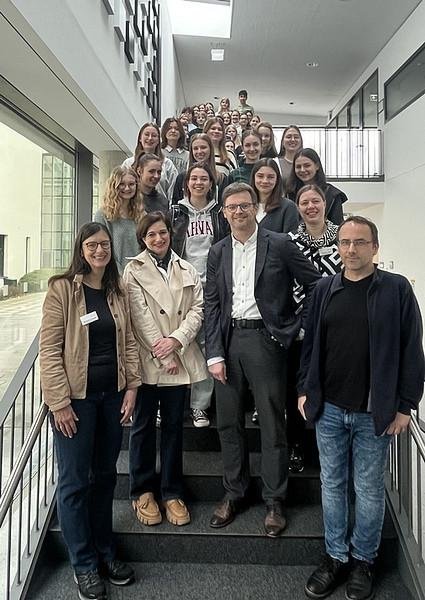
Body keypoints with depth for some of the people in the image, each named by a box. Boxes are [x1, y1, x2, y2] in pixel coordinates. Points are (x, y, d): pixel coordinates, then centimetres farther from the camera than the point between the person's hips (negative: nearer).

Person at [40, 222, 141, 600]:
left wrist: (131, 387, 1)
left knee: (105, 475, 16)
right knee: (75, 481, 7)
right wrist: (59, 401, -14)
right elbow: (49, 348, -11)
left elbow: (129, 342, 8)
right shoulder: (62, 289, -9)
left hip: (112, 395, 5)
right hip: (75, 397, -5)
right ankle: (84, 564, 25)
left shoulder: (118, 291, 6)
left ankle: (105, 551, 34)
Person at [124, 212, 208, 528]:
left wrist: (176, 340, -13)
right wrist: (162, 356, -11)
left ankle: (172, 492, 23)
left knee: (174, 426, 10)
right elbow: (141, 316, -7)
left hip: (179, 359, 3)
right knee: (143, 425, 9)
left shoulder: (187, 270, 11)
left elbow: (198, 308, 2)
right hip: (147, 360, -2)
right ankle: (143, 491, 24)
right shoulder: (134, 270, 1)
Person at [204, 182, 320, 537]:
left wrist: (299, 325, -2)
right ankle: (234, 493, 29)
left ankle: (274, 502, 21)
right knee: (228, 423, 11)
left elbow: (317, 285, 1)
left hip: (265, 338, -4)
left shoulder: (280, 245, -1)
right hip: (228, 340, 4)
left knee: (272, 424, 4)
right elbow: (212, 305, 6)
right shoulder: (217, 253, 10)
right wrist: (214, 354, -1)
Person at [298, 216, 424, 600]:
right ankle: (336, 557, 31)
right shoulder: (325, 289, 5)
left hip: (375, 413, -3)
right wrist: (305, 390, 6)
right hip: (329, 409, 3)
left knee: (369, 490, 12)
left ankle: (363, 560, 32)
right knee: (332, 486, 14)